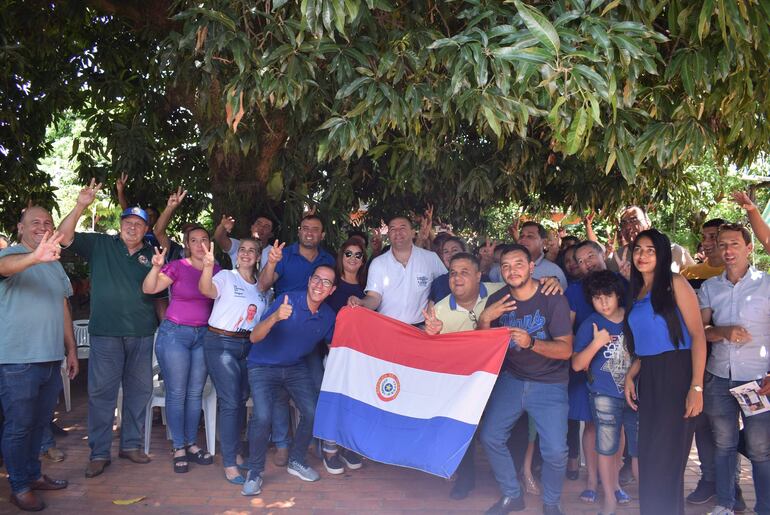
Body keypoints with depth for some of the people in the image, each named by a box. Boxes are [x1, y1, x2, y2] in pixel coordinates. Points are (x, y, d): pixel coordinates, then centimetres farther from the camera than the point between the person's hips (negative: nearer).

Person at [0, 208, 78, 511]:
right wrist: (35, 257, -54)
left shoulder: (55, 264, 16)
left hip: (52, 358, 7)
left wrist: (71, 349, 17)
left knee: (40, 423, 16)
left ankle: (33, 475, 30)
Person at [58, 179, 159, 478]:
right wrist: (80, 206, -19)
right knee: (101, 392, 0)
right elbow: (64, 237, -6)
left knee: (139, 391, 10)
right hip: (106, 333, -3)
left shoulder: (152, 256, 10)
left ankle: (131, 444, 24)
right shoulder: (101, 245, 4)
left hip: (142, 334, 3)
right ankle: (99, 453, 11)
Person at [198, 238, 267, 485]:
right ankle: (230, 464, -2)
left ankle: (234, 450, 29)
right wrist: (208, 265, -42)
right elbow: (206, 289, -26)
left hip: (248, 346, 6)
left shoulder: (261, 286, 13)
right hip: (221, 343, -5)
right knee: (230, 402, -9)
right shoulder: (226, 277, -3)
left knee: (242, 400, 12)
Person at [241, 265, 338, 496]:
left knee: (313, 413, -8)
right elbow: (254, 337, -29)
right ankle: (255, 472, 1)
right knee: (262, 416, -22)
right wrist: (275, 317, -47)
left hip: (296, 367, 5)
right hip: (263, 366, -4)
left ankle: (296, 462, 19)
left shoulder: (328, 316, -8)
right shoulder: (288, 300, -24)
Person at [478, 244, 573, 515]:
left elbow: (566, 350, -17)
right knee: (490, 438, -3)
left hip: (549, 383, -3)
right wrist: (485, 319, -21)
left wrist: (531, 342, -33)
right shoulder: (497, 300, -2)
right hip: (510, 379, 4)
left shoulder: (553, 299, -14)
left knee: (555, 451, -11)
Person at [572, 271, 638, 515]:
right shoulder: (589, 325, -3)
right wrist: (596, 343, -18)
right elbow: (577, 365, -6)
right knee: (607, 448, 8)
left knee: (640, 448, 5)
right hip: (606, 395, -1)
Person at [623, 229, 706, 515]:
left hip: (676, 374, -6)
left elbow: (698, 334, -11)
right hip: (648, 378, 7)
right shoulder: (636, 293, 15)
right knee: (648, 453, 11)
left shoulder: (675, 283, -4)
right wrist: (630, 375, 5)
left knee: (667, 455, -3)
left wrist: (697, 386, -18)